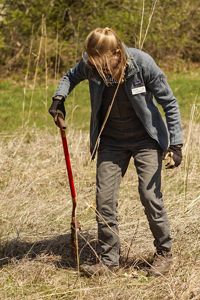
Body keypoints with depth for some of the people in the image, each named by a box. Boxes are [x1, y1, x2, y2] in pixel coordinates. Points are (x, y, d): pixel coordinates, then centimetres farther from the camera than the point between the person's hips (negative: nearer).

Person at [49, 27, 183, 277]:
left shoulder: (142, 64, -25)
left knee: (150, 196, -9)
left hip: (145, 138, -4)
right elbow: (71, 76, 11)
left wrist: (175, 144, -20)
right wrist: (59, 97, -9)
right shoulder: (90, 63, -15)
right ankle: (108, 259, 11)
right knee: (104, 199, 0)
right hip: (111, 141, 4)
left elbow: (169, 103, -15)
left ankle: (164, 253, 10)